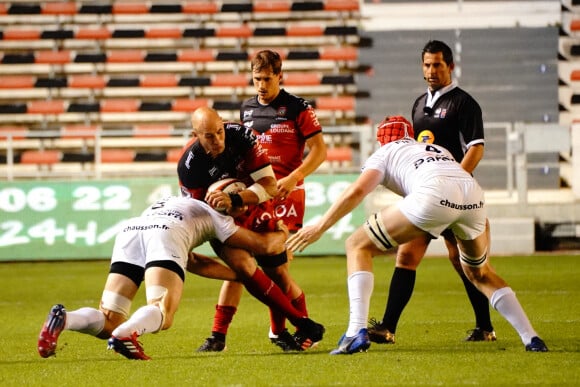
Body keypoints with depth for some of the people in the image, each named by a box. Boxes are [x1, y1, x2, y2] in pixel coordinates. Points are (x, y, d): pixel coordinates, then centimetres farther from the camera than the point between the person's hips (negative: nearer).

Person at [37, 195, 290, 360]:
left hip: (128, 232, 5)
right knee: (162, 315, -15)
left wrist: (241, 275, 48)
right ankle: (126, 333, -48)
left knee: (109, 321, 3)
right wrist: (282, 234, 52)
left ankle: (64, 318, -27)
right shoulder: (214, 216, 32)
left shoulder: (174, 204, 46)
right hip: (165, 238, -5)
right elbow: (266, 245, 30)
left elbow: (192, 263, 43)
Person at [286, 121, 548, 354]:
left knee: (357, 247, 11)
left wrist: (319, 227, 15)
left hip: (435, 195, -5)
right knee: (479, 274, 31)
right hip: (474, 195, 5)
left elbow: (357, 191, 11)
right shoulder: (439, 151, 41)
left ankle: (357, 332, -5)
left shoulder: (385, 153, 27)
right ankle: (531, 339, 24)